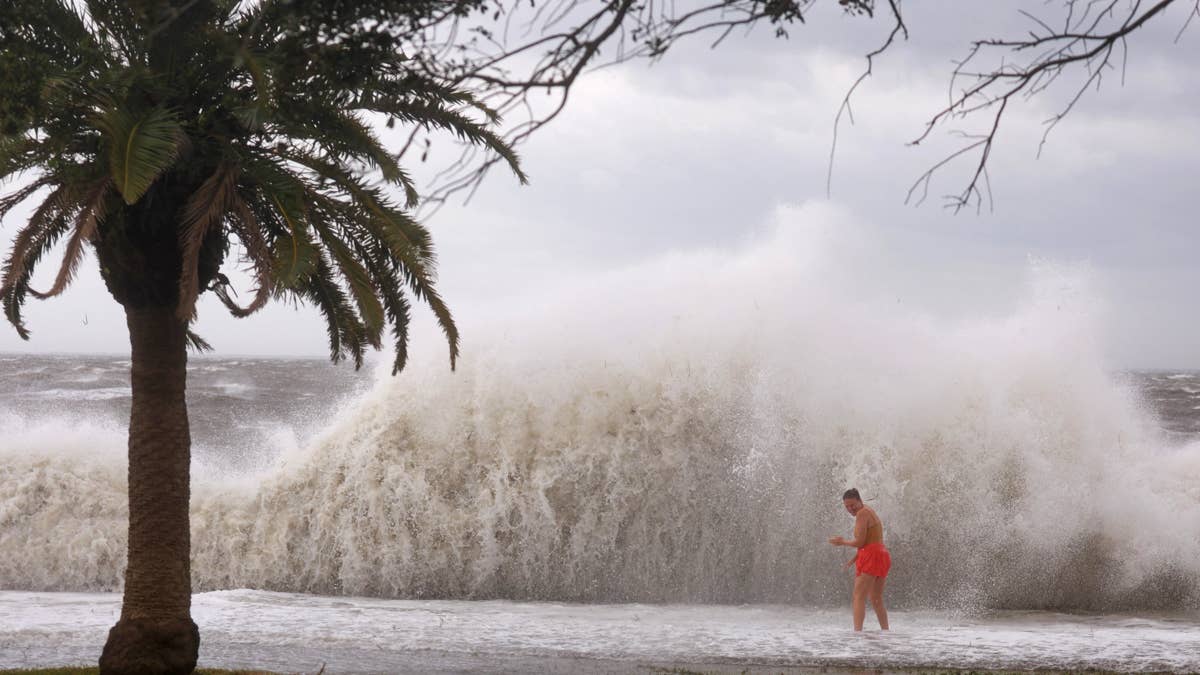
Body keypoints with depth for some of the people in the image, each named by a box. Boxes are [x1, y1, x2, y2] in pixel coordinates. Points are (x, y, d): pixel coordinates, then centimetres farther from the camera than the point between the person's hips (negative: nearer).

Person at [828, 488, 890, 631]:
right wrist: (855, 557, 15)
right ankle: (885, 631, 20)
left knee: (859, 597, -14)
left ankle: (857, 631, -26)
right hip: (883, 556, 10)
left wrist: (843, 542, 2)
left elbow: (860, 542, -13)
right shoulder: (870, 512, 21)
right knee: (876, 600, 18)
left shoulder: (862, 513, -9)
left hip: (871, 557, -10)